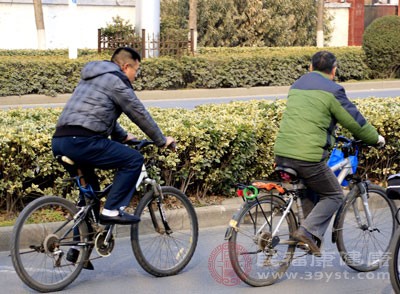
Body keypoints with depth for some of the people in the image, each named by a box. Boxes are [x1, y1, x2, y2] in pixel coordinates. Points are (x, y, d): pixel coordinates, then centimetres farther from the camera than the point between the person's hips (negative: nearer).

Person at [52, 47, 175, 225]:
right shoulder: (116, 81, 0)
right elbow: (140, 115, 3)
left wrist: (122, 136, 43)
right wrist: (162, 141, 13)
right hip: (81, 142, -10)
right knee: (134, 159, -1)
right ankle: (112, 210, -4)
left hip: (58, 142, 10)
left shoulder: (92, 77, 28)